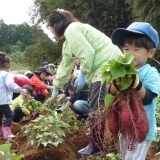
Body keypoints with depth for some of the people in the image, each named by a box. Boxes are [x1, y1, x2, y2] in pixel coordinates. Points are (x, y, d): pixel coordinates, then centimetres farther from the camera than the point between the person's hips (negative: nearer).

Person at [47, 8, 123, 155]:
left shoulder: (71, 30, -10)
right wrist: (56, 87, 39)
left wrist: (82, 75, -10)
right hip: (101, 67, 11)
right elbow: (65, 66, 32)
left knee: (97, 106, -10)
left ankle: (96, 146, -5)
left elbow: (88, 53, -20)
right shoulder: (70, 34, 23)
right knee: (94, 104, 14)